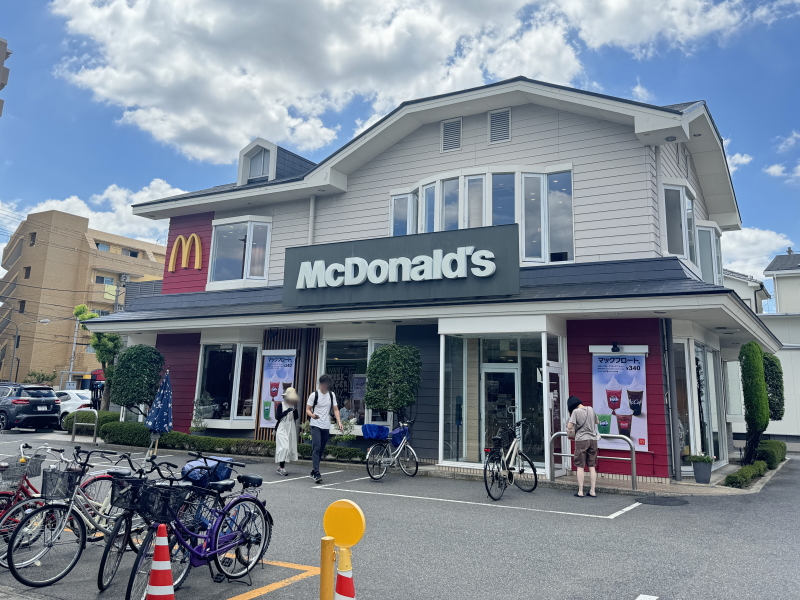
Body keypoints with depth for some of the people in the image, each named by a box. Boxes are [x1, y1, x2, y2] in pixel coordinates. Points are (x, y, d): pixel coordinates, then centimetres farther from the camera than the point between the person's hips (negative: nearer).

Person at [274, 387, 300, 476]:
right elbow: (277, 416, -12)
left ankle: (281, 466, 13)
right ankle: (281, 467, -13)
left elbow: (296, 417, 4)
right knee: (284, 447, -15)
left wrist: (295, 410, -12)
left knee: (290, 448, 4)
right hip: (282, 428, -5)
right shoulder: (281, 404, -4)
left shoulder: (293, 405, 9)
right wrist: (287, 411, -21)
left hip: (291, 429, 5)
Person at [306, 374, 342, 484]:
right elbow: (307, 409, -1)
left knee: (321, 450, 9)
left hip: (326, 427, 5)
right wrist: (312, 415, -24)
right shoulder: (314, 395, -3)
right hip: (316, 425, -5)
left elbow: (335, 409, 11)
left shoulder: (332, 395, 10)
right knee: (316, 448, -15)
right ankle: (316, 473, -18)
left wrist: (339, 422, -3)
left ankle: (314, 471, 21)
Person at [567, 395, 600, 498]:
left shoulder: (576, 411, -9)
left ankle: (580, 492, 3)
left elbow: (569, 427, -14)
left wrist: (570, 429, 7)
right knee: (592, 466, 9)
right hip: (593, 439, 5)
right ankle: (592, 491, 11)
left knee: (580, 466, 2)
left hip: (581, 440, -5)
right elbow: (597, 421, 21)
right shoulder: (590, 409, 7)